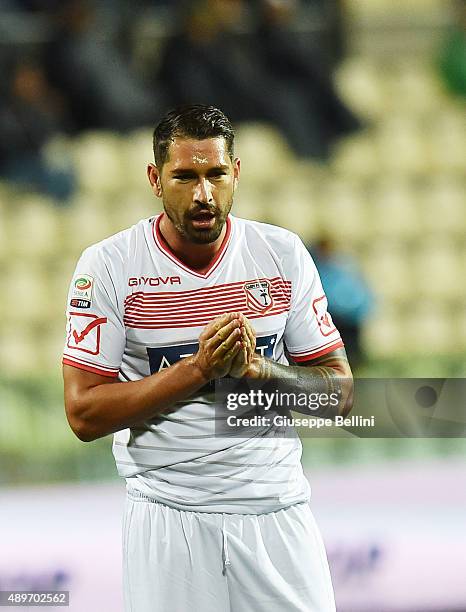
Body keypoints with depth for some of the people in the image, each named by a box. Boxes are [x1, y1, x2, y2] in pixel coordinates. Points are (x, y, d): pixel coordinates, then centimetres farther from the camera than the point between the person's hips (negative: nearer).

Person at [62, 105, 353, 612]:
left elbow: (339, 394, 4)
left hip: (277, 515, 2)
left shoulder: (284, 254, 2)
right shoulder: (108, 265, -5)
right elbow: (84, 414, -9)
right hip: (167, 522, -2)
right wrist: (197, 369, -18)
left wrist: (255, 367, -15)